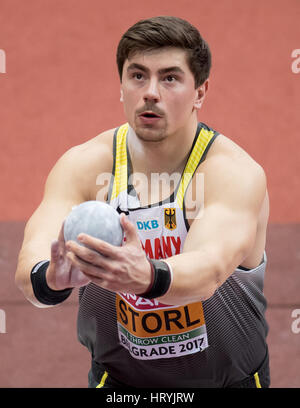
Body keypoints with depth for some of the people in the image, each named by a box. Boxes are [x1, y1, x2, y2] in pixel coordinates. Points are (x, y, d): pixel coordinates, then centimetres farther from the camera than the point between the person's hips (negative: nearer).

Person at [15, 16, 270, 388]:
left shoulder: (236, 172, -17)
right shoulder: (82, 165, -10)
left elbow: (210, 267, -34)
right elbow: (31, 261, -24)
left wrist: (147, 277, -54)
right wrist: (51, 278, -47)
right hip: (116, 377, 1)